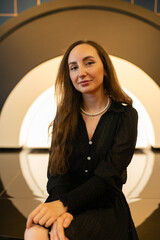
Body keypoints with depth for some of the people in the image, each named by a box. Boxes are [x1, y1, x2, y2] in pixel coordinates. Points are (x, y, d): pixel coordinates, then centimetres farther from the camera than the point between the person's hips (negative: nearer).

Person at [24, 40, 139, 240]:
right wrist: (60, 211, -23)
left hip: (106, 208, -2)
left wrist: (64, 203, -24)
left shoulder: (125, 116, -3)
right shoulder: (64, 117, 5)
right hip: (68, 208, 3)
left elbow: (109, 175, -12)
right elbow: (57, 170, -3)